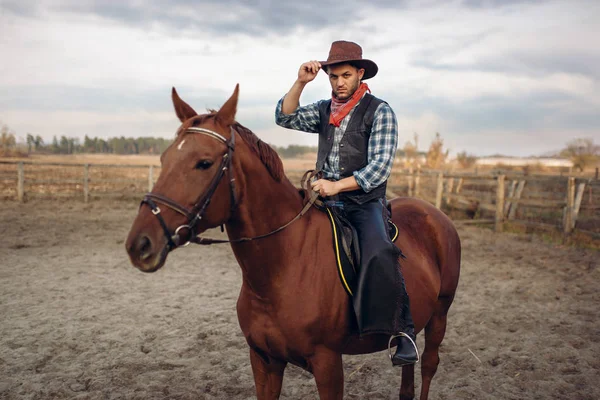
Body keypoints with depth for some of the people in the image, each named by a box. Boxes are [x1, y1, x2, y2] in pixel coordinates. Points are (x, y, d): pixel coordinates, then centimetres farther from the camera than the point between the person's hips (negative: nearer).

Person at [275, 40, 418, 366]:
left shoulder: (379, 111, -2)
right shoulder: (324, 110, 16)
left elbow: (380, 167, -11)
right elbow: (286, 118, 4)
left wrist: (337, 185, -21)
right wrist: (300, 82, -8)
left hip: (365, 203, -6)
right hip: (327, 202, 6)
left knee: (379, 254, -32)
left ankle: (403, 330, -19)